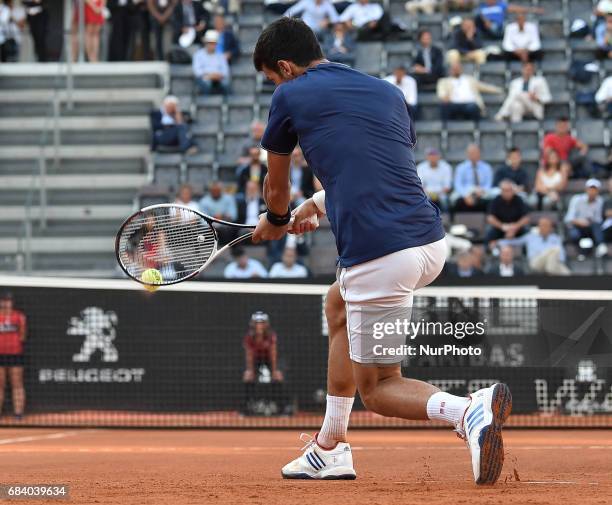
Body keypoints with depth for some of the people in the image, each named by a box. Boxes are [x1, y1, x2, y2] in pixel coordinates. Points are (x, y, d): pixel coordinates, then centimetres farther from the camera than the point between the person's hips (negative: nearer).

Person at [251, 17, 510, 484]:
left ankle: (469, 411, -23)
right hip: (432, 241, 7)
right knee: (339, 306, 33)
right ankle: (331, 447, 33)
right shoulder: (389, 93, 20)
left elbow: (276, 190, 20)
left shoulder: (292, 96, 5)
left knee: (376, 389, 7)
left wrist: (275, 222, 42)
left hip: (379, 257, -7)